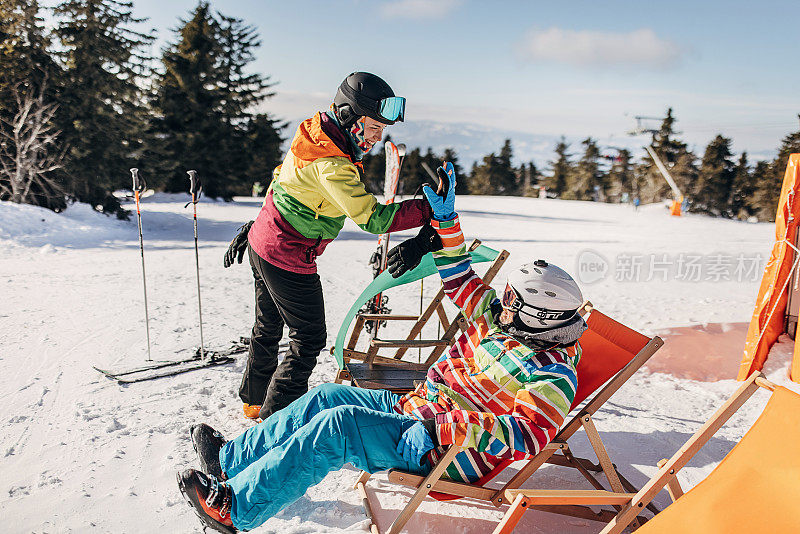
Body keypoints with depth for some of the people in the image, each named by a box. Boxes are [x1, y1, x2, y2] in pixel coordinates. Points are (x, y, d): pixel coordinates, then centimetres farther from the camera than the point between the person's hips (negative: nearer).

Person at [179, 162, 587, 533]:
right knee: (325, 398, 3)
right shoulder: (497, 319, 6)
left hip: (444, 455, -9)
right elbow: (460, 281, 15)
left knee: (339, 424, -26)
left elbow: (529, 434, -30)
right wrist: (445, 219, 7)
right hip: (415, 407, 9)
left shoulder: (553, 375, -18)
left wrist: (452, 428, -37)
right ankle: (229, 459, 15)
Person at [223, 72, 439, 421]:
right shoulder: (331, 164, -29)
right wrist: (427, 209, -33)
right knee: (309, 339, 4)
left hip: (262, 245, 10)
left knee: (268, 328, 23)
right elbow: (372, 219, -33)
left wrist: (254, 227, 24)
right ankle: (275, 418, 15)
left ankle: (254, 400, 42)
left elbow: (281, 179, 14)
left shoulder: (314, 134, 2)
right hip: (289, 261, -10)